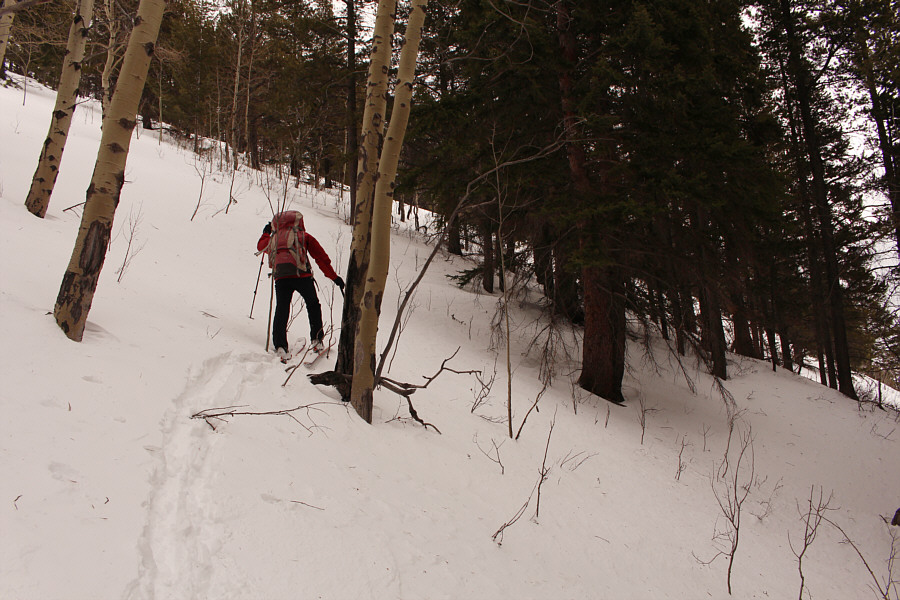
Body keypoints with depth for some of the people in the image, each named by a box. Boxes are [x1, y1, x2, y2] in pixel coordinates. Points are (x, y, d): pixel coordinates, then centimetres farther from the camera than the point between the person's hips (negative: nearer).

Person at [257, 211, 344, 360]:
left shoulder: (273, 238, 23)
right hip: (302, 276, -2)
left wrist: (266, 233, 65)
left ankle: (280, 346, -6)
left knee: (281, 311, 5)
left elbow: (261, 246, 45)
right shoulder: (303, 236, 15)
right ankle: (317, 340, 12)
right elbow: (321, 257, 12)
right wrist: (334, 277, 15)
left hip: (280, 278, 2)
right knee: (313, 306, 16)